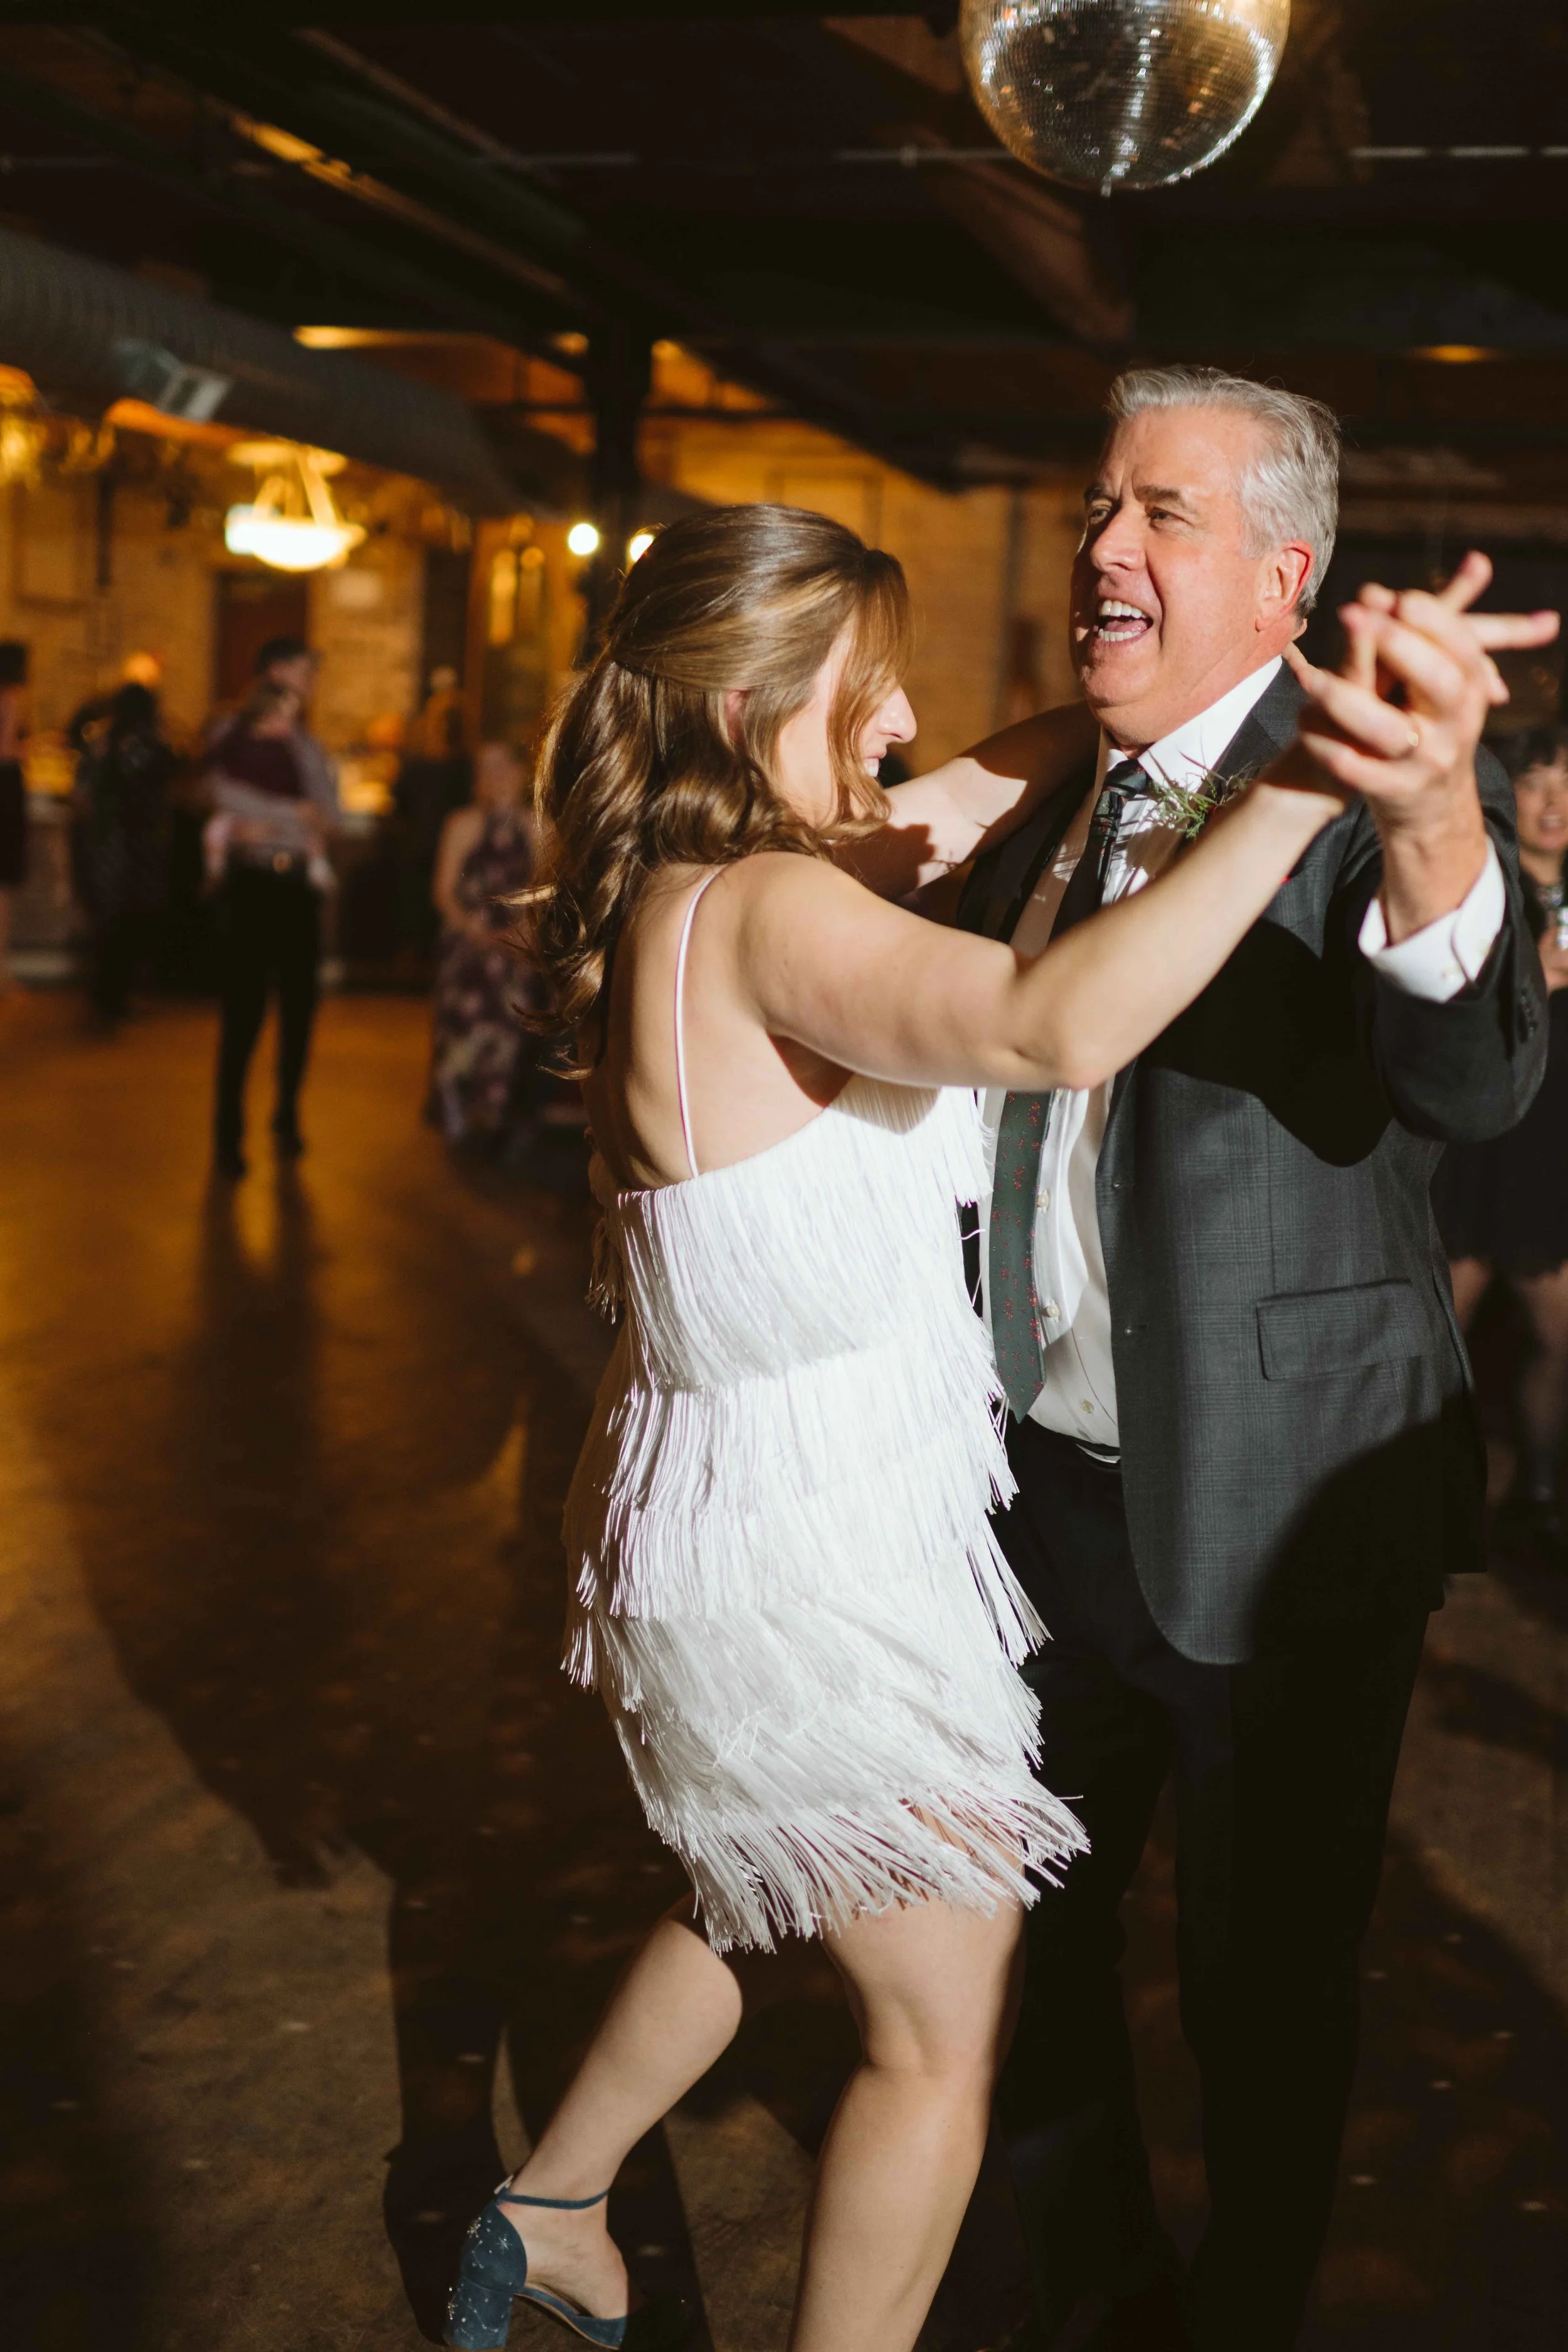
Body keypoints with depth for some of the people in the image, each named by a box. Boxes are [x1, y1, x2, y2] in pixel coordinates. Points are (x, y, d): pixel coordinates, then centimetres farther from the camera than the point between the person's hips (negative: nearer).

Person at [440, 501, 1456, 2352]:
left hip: (748, 1510, 10)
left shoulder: (677, 900, 3)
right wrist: (1306, 783, -42)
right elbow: (1057, 1025, -43)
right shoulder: (764, 912, -25)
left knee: (757, 1901, 31)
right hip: (806, 1560, -10)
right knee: (946, 2023, 7)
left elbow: (941, 821, 18)